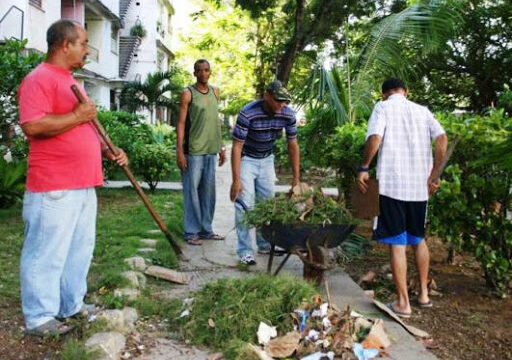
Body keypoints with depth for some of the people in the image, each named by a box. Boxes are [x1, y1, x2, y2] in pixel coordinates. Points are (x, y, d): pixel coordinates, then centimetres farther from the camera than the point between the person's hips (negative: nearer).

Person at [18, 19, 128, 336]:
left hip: (84, 184, 10)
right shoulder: (39, 79, -11)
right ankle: (40, 317, 12)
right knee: (47, 253, 0)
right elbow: (33, 126, -24)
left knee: (80, 249, 16)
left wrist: (107, 151, 12)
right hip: (53, 188, -10)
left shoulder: (71, 82, 21)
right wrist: (77, 115, -16)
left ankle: (72, 304, 30)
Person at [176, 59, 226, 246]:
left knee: (208, 191, 11)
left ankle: (206, 230, 21)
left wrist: (221, 147, 15)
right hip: (193, 151, -6)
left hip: (211, 150, 6)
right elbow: (181, 123, -7)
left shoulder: (215, 91, 13)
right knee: (192, 191, -1)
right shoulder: (188, 94, -4)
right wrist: (180, 151, -14)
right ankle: (192, 232, 6)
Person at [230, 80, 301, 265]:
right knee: (245, 204, -10)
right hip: (246, 159, -5)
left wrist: (296, 177, -7)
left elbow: (293, 145, -6)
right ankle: (244, 251, -5)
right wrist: (236, 180, -27)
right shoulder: (248, 113, -31)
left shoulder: (288, 114, -17)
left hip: (266, 160, 5)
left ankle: (265, 244, 23)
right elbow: (237, 147, -26)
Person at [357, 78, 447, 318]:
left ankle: (403, 303, 7)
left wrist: (364, 168, -6)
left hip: (391, 184, -4)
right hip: (419, 186, 5)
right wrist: (435, 175, 3)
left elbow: (375, 138, -16)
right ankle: (424, 294, 28)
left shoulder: (383, 107, 1)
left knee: (397, 243, 2)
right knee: (419, 239, 21)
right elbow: (442, 139, -1)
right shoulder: (422, 110, 13)